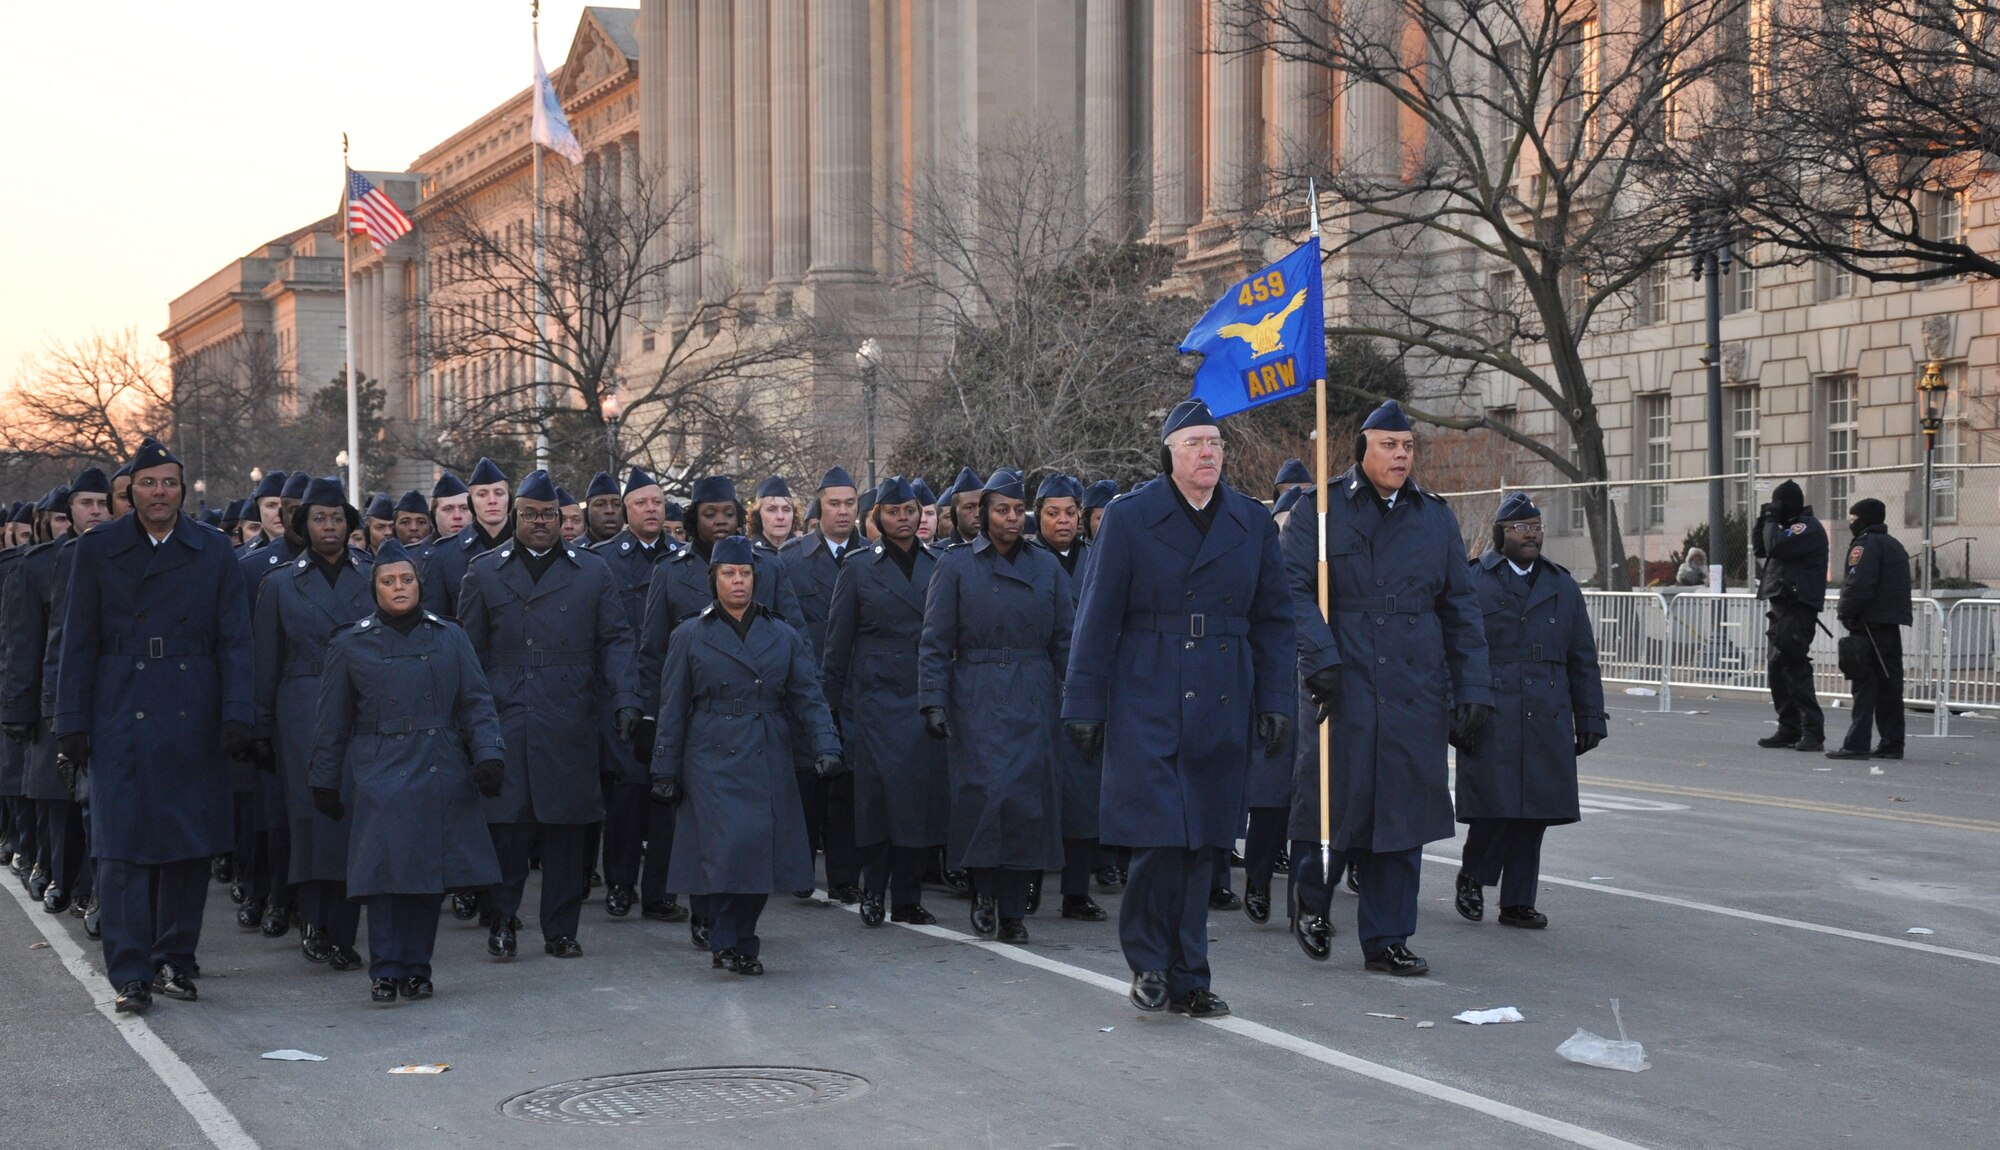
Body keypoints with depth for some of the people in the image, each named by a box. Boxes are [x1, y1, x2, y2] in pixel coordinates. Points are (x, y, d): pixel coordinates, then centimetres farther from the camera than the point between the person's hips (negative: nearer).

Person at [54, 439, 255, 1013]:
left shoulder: (214, 551, 6)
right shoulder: (98, 550, 4)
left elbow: (234, 639, 4)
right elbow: (78, 643, 4)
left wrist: (236, 713, -5)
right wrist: (72, 723, 0)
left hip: (193, 720, 1)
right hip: (120, 718, -1)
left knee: (190, 842, 6)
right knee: (123, 846, -5)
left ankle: (175, 958, 20)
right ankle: (131, 975, -3)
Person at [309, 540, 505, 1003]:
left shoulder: (450, 638, 9)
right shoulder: (350, 645, 6)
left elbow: (477, 704, 9)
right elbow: (331, 722, 11)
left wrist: (488, 755, -4)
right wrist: (324, 782, 10)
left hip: (441, 776, 2)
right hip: (379, 777, -2)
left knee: (430, 875, 2)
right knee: (385, 872, -10)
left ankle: (416, 969, 12)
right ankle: (385, 971, -4)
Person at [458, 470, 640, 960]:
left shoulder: (592, 572, 11)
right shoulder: (484, 572, 11)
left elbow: (615, 640, 9)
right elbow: (469, 649, 10)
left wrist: (625, 699, -4)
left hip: (570, 723, 1)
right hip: (504, 720, 0)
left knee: (567, 828, 2)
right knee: (506, 823, -4)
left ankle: (561, 929, 11)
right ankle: (501, 920, 12)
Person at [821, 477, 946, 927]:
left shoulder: (940, 566, 10)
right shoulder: (858, 568, 5)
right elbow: (838, 642, 7)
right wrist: (832, 703, 4)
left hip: (927, 699, 2)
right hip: (876, 698, -2)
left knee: (924, 793, -3)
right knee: (879, 790, -8)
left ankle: (907, 896, 7)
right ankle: (873, 893, 5)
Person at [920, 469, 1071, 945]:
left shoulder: (1046, 567, 10)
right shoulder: (957, 566, 2)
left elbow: (1065, 640, 11)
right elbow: (935, 643, 0)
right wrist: (933, 703, -9)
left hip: (1034, 702, 2)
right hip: (976, 701, -2)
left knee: (1028, 799, -2)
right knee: (985, 793, -14)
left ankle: (1012, 912, 7)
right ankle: (985, 892, 7)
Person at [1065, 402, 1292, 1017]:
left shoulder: (1252, 522, 9)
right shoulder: (1129, 517, 0)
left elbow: (1273, 620, 13)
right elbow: (1098, 618, 0)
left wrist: (1275, 702, 6)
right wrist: (1084, 705, -2)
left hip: (1223, 710, 3)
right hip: (1146, 705, -3)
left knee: (1204, 845, 6)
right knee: (1159, 837, -11)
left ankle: (1186, 979, 15)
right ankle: (1149, 961, 10)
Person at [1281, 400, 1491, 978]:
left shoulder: (1436, 518, 14)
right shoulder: (1319, 511, 2)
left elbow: (1460, 609, 13)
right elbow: (1297, 590, -6)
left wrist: (1473, 688, 6)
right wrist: (1321, 660, -19)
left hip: (1415, 692, 3)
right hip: (1342, 687, -3)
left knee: (1403, 814, 4)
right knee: (1333, 805, -1)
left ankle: (1387, 939, 13)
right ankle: (1311, 901, 27)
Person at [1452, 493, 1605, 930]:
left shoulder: (1563, 587, 16)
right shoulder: (1472, 584, 3)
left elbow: (1583, 660, 17)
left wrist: (1589, 719, 12)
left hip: (1547, 724, 4)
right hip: (1490, 721, -4)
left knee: (1534, 814, 4)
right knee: (1494, 806, -9)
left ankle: (1518, 902, 13)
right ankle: (1472, 877, 16)